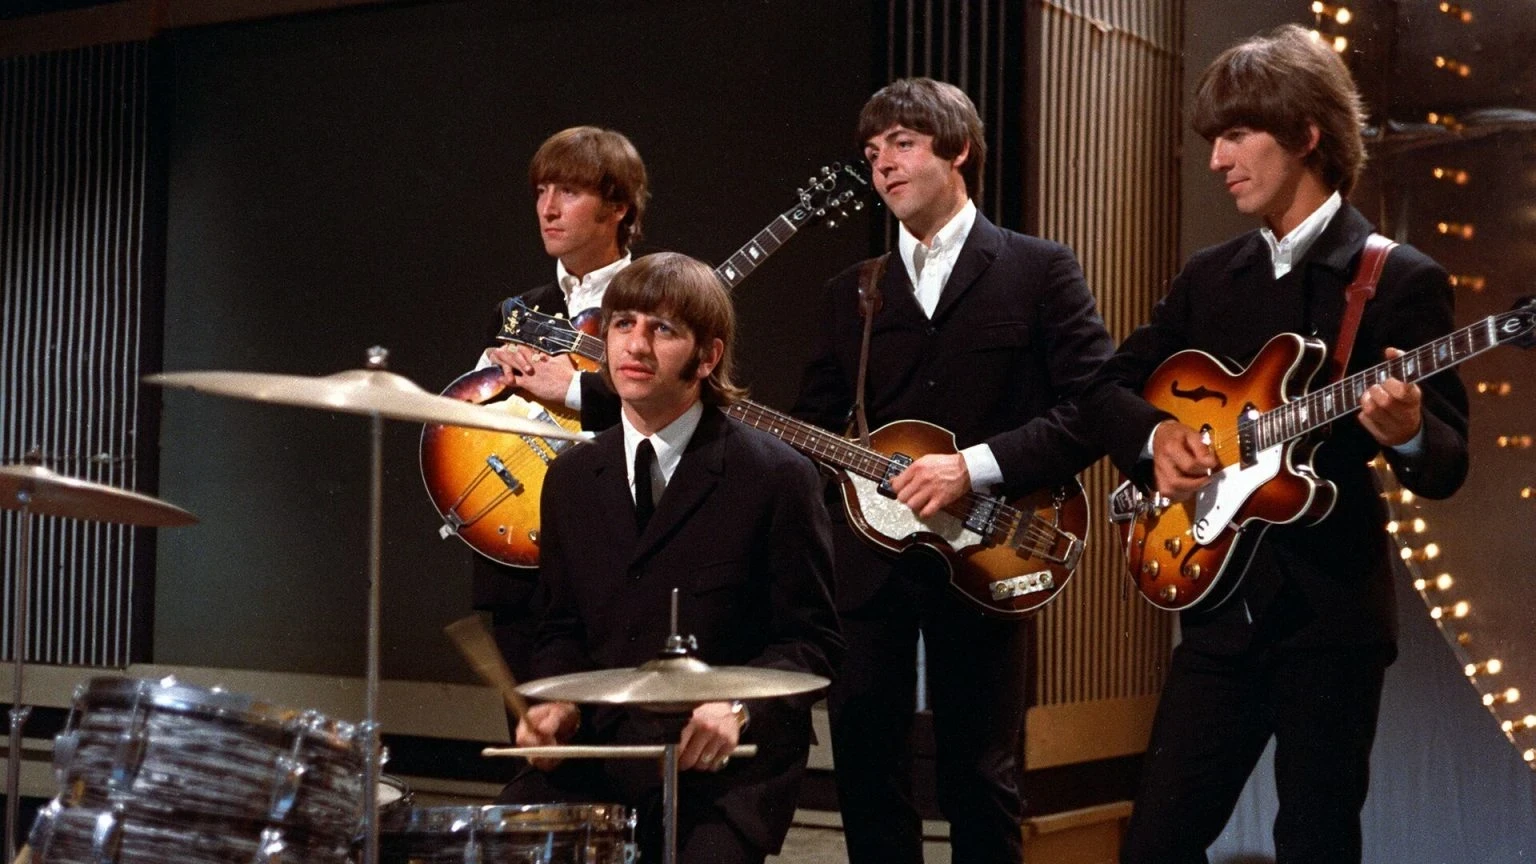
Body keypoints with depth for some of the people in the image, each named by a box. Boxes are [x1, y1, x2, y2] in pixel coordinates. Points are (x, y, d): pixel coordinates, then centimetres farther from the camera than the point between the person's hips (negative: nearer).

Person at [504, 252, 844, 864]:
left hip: (723, 764, -4)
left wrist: (738, 707, -21)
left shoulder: (778, 479, -5)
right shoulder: (571, 478, 11)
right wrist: (554, 702, -3)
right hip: (596, 749, 4)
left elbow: (810, 642, -4)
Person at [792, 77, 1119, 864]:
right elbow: (813, 427, 13)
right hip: (868, 557, 4)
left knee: (978, 776, 5)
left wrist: (975, 467, -18)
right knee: (865, 765, 7)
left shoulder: (1038, 271, 0)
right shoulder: (851, 293, 13)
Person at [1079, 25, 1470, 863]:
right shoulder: (1208, 276, 11)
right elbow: (1108, 386, 17)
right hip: (1220, 603, 5)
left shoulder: (1400, 279, -5)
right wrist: (1155, 436, -5)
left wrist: (1407, 435, -31)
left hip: (1332, 610, -5)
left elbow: (1449, 464, -8)